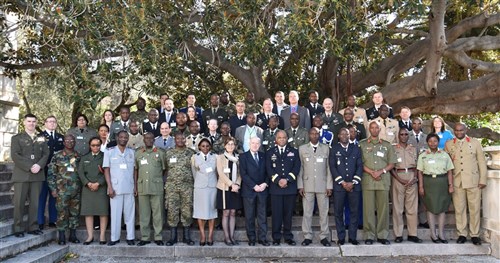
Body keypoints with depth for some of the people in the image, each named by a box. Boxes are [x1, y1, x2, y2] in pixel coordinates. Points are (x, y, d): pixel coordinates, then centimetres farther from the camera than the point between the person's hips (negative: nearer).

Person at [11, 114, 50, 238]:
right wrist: (29, 167, -14)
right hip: (21, 175, -3)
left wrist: (39, 165, -10)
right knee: (19, 203, -2)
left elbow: (46, 154, 8)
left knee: (35, 203, 4)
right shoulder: (17, 138, 7)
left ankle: (33, 227, 10)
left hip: (37, 175, 3)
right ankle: (18, 228, 7)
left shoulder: (41, 138, 16)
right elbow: (15, 156, -5)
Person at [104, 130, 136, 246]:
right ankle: (114, 238, 10)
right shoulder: (109, 152, 4)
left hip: (129, 188, 2)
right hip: (116, 188, -2)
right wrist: (110, 187, -6)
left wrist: (135, 186, 3)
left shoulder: (132, 152, 10)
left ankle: (130, 237, 10)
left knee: (130, 213, 4)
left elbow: (134, 170, 11)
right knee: (115, 213, 1)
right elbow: (106, 170, 2)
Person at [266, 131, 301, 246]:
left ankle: (288, 236, 13)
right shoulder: (270, 153, 11)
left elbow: (297, 167, 1)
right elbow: (269, 169, 1)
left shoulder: (294, 152, 12)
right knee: (276, 213, 0)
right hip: (275, 187, 0)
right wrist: (278, 180, -12)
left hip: (290, 187, 1)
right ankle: (276, 237, 8)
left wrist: (287, 179, -11)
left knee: (288, 213, 4)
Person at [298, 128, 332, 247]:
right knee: (307, 212, 3)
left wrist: (329, 186, -1)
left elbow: (329, 168, 5)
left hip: (323, 185, 0)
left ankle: (324, 237, 14)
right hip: (307, 185, 0)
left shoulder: (326, 148, 7)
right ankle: (307, 237, 12)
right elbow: (300, 168, 5)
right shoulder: (302, 149, 7)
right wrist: (300, 186, -1)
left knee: (324, 212, 4)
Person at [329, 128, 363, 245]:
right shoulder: (334, 149, 6)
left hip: (354, 185, 2)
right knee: (338, 212, 0)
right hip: (339, 185, -1)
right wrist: (342, 182, -9)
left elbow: (360, 166, 6)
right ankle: (341, 237, 9)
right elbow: (332, 167, -1)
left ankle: (352, 237, 12)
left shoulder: (356, 149, 12)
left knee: (354, 212, 3)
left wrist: (353, 182, -6)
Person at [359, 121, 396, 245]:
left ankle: (382, 235, 10)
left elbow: (392, 163, 9)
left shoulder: (387, 145, 13)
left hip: (383, 180, 1)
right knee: (368, 208, -2)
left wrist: (381, 171, -7)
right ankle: (369, 235, 5)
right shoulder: (362, 144, 9)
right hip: (367, 180, -1)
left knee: (383, 207, 1)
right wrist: (371, 172, -10)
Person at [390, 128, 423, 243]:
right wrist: (399, 179, -10)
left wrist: (415, 178, -4)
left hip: (411, 178, 3)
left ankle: (412, 234, 8)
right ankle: (398, 234, 3)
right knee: (397, 207, -1)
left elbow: (416, 165, 12)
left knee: (412, 207, 2)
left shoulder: (413, 149, 14)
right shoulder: (393, 149, 5)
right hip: (398, 177, -3)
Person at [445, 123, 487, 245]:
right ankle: (462, 234, 13)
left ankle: (475, 234, 13)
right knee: (459, 209, 3)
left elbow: (482, 162, 5)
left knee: (474, 209, 2)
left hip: (473, 181, -1)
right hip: (456, 182, 1)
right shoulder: (448, 144, 8)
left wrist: (483, 180, 0)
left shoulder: (475, 143, 6)